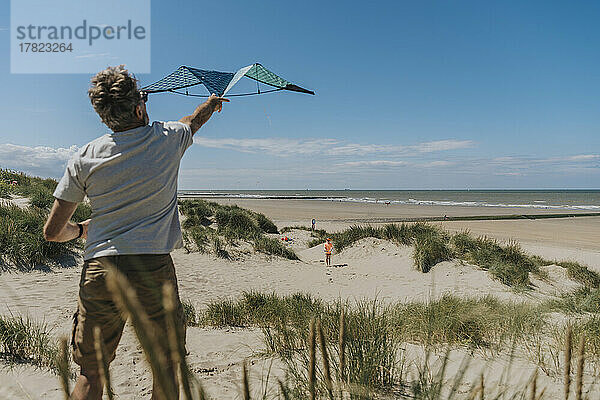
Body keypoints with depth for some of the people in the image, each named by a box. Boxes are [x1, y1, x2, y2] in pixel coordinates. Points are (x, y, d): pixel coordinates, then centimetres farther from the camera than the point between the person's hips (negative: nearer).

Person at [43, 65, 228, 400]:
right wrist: (213, 103, 48)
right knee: (167, 366, 15)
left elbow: (53, 231, 6)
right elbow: (195, 120, 26)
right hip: (154, 270, -1)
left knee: (90, 373, 15)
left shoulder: (84, 159, 2)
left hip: (99, 272, 2)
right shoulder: (168, 139, 0)